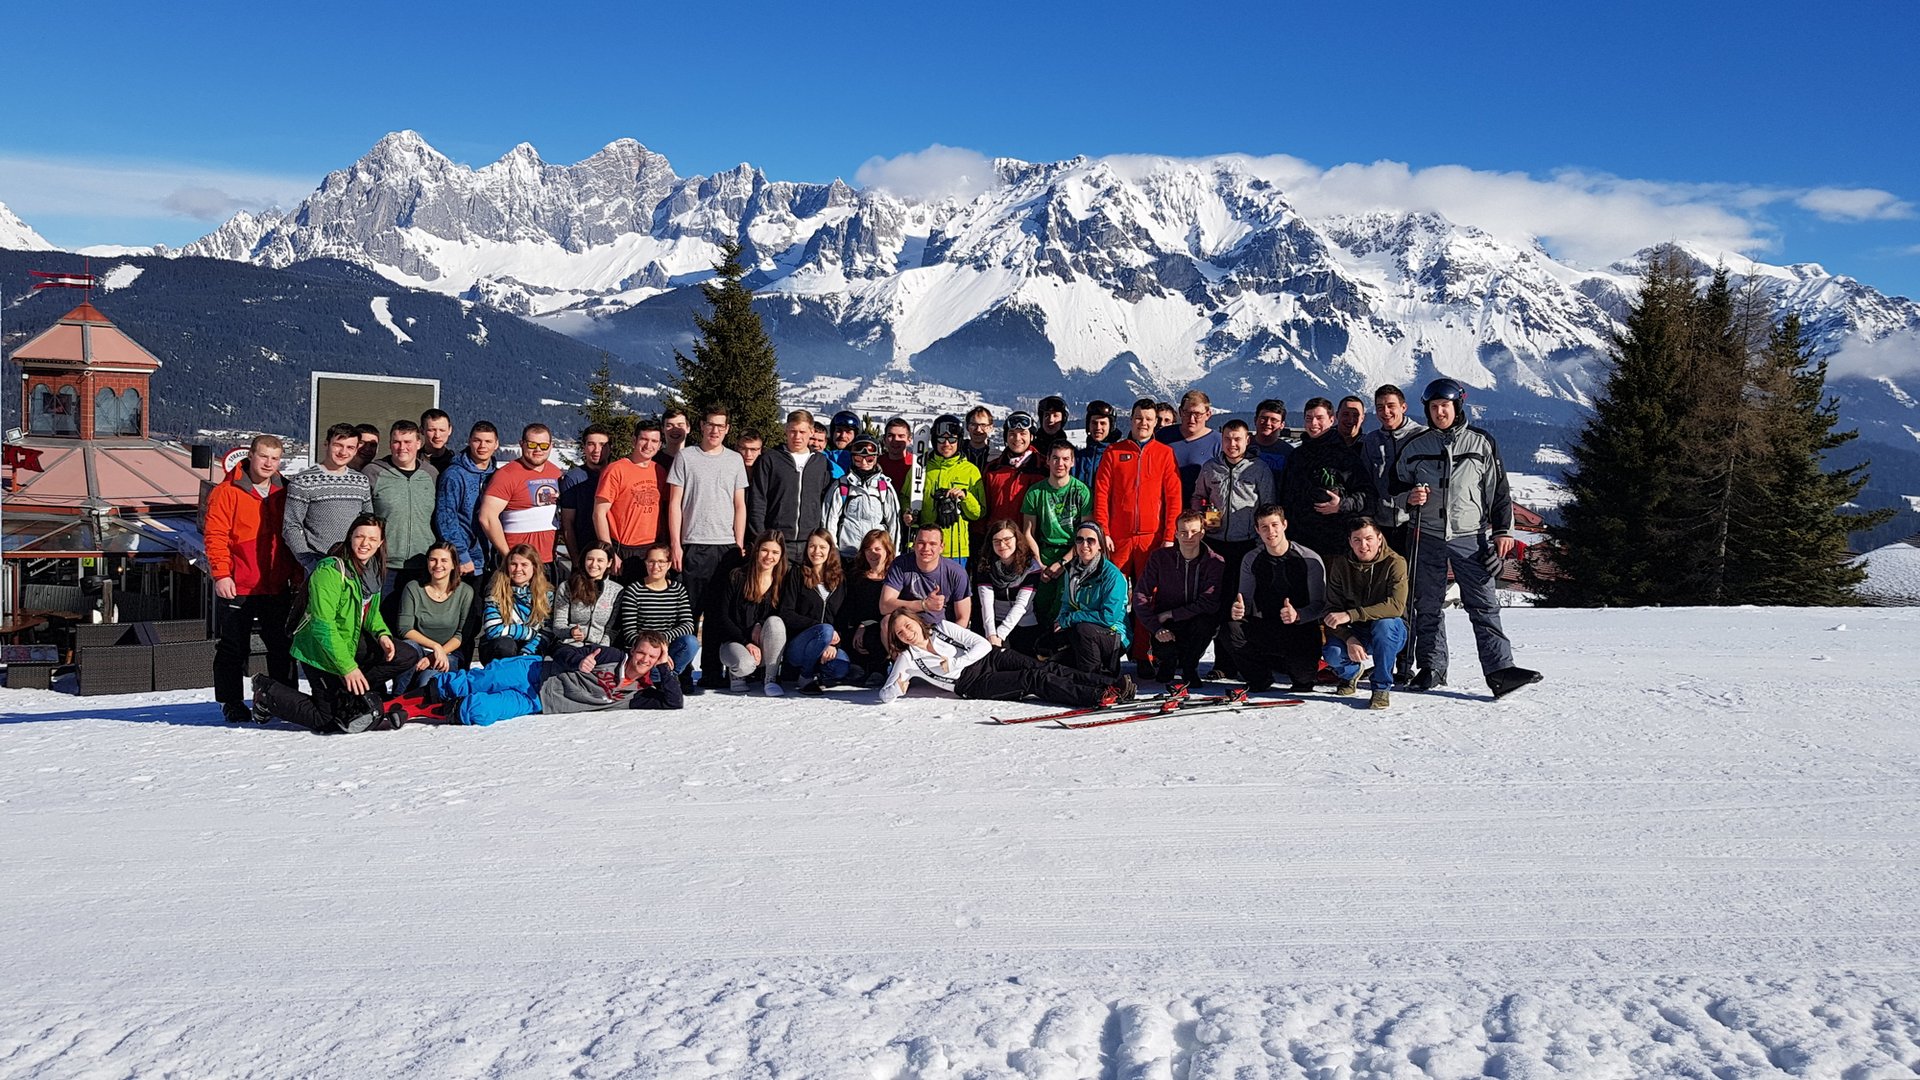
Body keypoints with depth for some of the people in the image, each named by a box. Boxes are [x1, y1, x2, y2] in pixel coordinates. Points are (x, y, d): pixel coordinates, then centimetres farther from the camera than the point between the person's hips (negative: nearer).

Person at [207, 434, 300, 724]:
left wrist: (297, 575, 10)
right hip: (237, 587, -4)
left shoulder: (284, 493, 10)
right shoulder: (227, 492, -4)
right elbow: (215, 535, -8)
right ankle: (231, 702, 15)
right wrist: (221, 574, -15)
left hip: (277, 588, 4)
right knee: (234, 648, 5)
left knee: (282, 646, 8)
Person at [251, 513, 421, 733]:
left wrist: (382, 633, -7)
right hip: (321, 652, -8)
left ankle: (348, 693, -1)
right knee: (328, 722, -3)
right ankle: (267, 693, 14)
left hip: (352, 643, 8)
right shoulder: (330, 571, -24)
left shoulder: (374, 569, 2)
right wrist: (348, 667, -29)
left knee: (409, 656, -6)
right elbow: (323, 626, -27)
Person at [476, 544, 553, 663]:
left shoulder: (546, 594, 0)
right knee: (505, 644, -36)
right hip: (494, 648, -2)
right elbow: (493, 630, -19)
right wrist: (532, 632, -12)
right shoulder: (496, 591, -9)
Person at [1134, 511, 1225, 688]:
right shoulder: (1160, 558, -8)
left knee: (1206, 621, -34)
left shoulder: (1215, 562, -13)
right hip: (1166, 626, 0)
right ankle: (1167, 661, 12)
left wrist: (1170, 614, -22)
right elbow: (1140, 597, -10)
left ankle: (1189, 667, -4)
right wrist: (1157, 628, -24)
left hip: (1196, 622, 0)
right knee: (1164, 649, -31)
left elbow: (1210, 603, -22)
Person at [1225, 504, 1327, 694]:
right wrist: (1238, 608, -23)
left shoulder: (1310, 560, -9)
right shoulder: (1251, 560, 3)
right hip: (1266, 630, 3)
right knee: (1233, 628, -26)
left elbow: (1320, 605, -11)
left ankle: (1304, 680, 12)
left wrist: (1297, 615, -33)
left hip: (1302, 630, -3)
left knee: (1302, 669, -31)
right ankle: (1259, 679, 0)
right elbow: (1245, 598, 3)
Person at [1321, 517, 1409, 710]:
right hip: (1355, 632, 3)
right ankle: (1350, 673, 13)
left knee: (1384, 623, -37)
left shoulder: (1395, 563, -17)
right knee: (1333, 655, -27)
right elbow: (1332, 609, -9)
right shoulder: (1340, 564, -7)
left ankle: (1383, 688, -19)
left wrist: (1350, 615, -38)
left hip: (1391, 631, -2)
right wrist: (1349, 639, -27)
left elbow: (1396, 606, -31)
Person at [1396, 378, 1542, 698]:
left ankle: (1499, 670, -11)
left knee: (1483, 605, -8)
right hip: (1427, 538, 2)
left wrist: (1503, 530, 2)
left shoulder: (1481, 443, 4)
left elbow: (1498, 489, 7)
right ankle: (1431, 668, 14)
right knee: (1428, 606, 5)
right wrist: (1410, 498, -6)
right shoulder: (1414, 447, 7)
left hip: (1470, 537, -2)